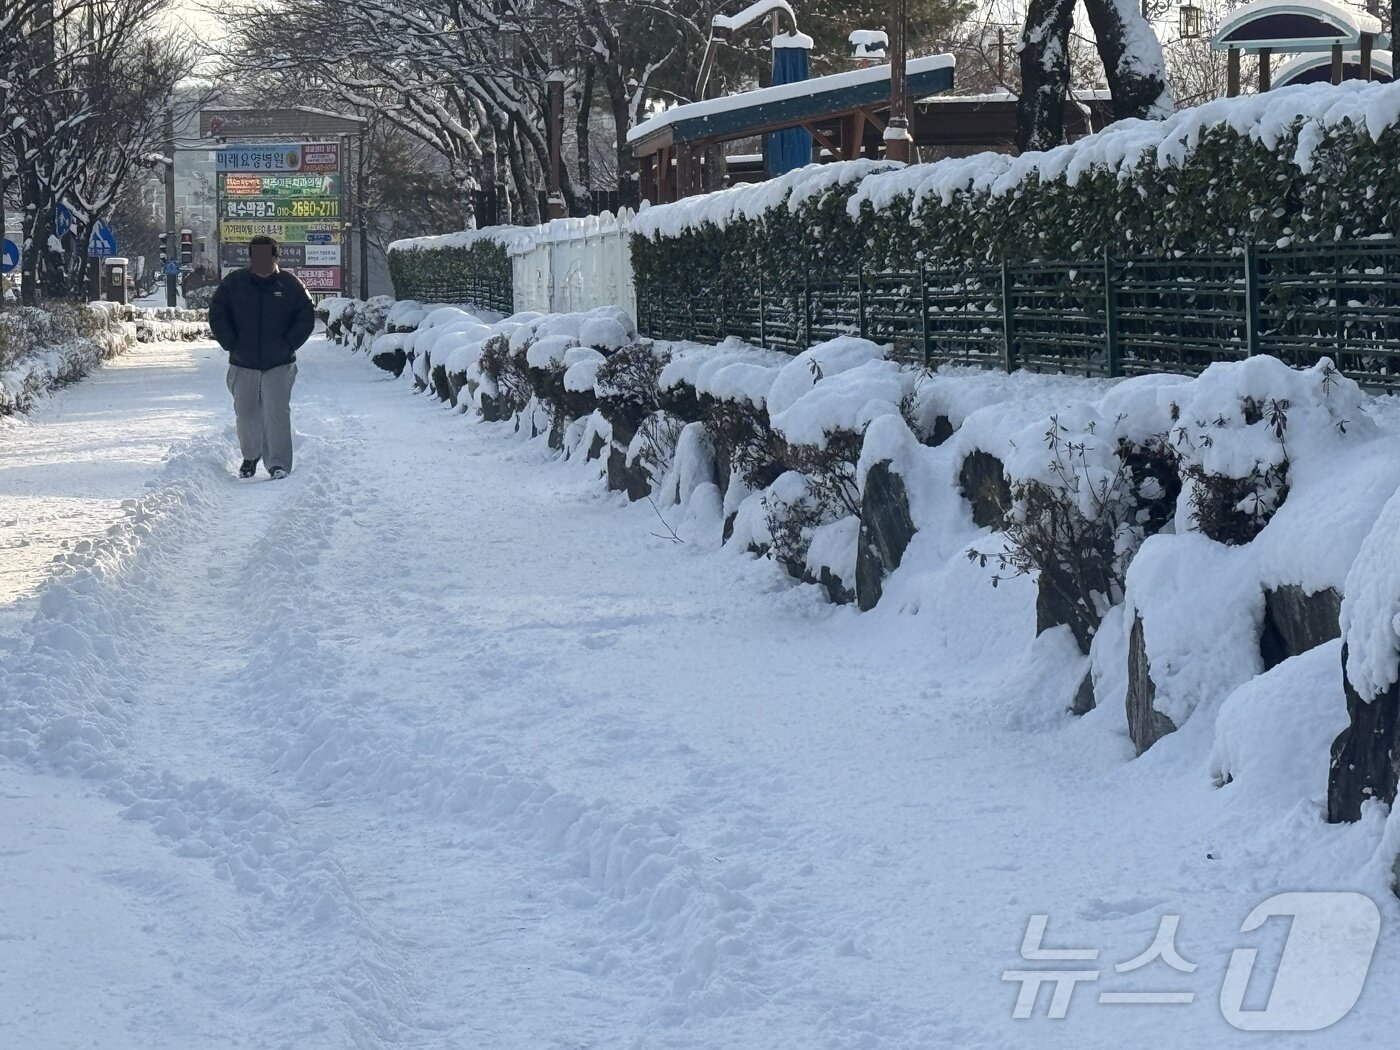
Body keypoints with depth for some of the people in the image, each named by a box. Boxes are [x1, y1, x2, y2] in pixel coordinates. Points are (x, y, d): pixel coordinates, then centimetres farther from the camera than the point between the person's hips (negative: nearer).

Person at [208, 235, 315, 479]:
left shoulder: (290, 285, -1)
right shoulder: (233, 283, 0)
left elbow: (306, 318, 4)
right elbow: (217, 316, 3)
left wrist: (287, 345, -6)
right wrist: (232, 345, -6)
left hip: (279, 365, -2)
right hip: (243, 363, 2)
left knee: (277, 411, -12)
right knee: (246, 412, 11)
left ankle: (279, 463, -11)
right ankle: (250, 455, 33)